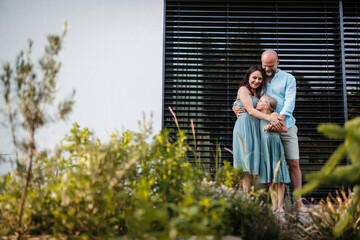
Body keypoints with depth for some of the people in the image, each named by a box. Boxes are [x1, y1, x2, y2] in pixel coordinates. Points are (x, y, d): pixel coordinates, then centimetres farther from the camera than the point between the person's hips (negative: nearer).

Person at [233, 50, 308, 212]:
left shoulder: (288, 79, 6)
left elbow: (289, 101, -8)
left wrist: (279, 118, -25)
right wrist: (235, 106, -9)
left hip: (286, 127, -1)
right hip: (265, 128, 1)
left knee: (294, 163, -3)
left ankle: (298, 201, 4)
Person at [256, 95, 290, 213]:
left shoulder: (274, 115, -3)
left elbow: (285, 129, -5)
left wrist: (271, 127, -15)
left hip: (275, 146, -5)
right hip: (264, 147, 5)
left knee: (279, 177, -4)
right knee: (269, 177, 6)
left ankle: (280, 204, 0)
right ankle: (274, 204, 11)